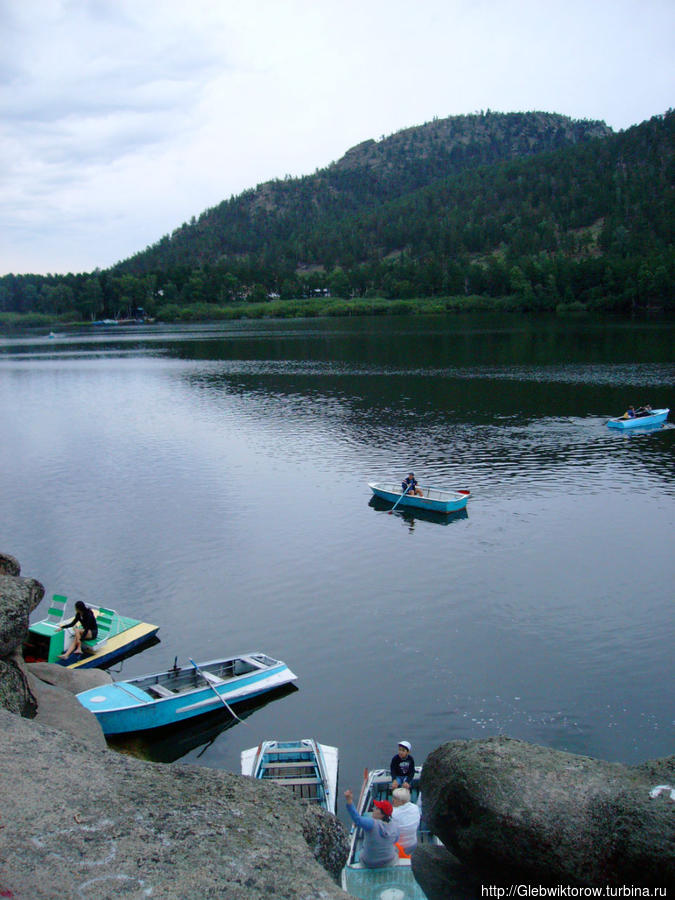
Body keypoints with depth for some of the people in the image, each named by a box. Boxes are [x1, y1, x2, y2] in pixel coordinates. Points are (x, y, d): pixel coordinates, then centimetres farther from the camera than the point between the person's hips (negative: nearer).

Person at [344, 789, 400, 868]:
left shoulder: (372, 824, -34)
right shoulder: (395, 827, -18)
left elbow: (357, 819, -48)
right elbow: (394, 841, 1)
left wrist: (349, 801, -60)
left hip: (369, 863, -3)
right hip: (389, 861, 3)